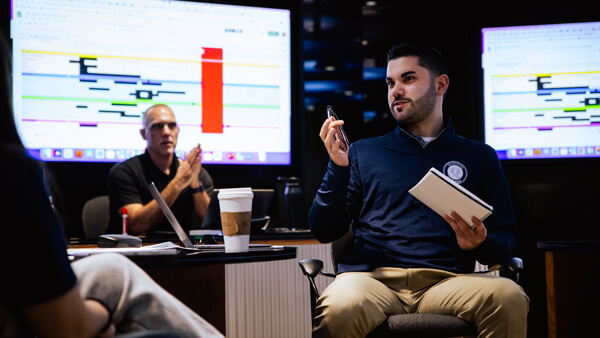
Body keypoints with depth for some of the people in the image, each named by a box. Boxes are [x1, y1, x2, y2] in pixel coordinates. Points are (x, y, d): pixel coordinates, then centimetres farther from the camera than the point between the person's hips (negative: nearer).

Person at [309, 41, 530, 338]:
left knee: (509, 298, -32)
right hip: (371, 277, -1)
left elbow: (506, 241, 16)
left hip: (446, 279, 1)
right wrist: (338, 167, -1)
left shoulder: (479, 157, 20)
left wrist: (480, 244, -7)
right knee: (340, 308, -38)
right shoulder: (363, 152, 20)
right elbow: (324, 232, 13)